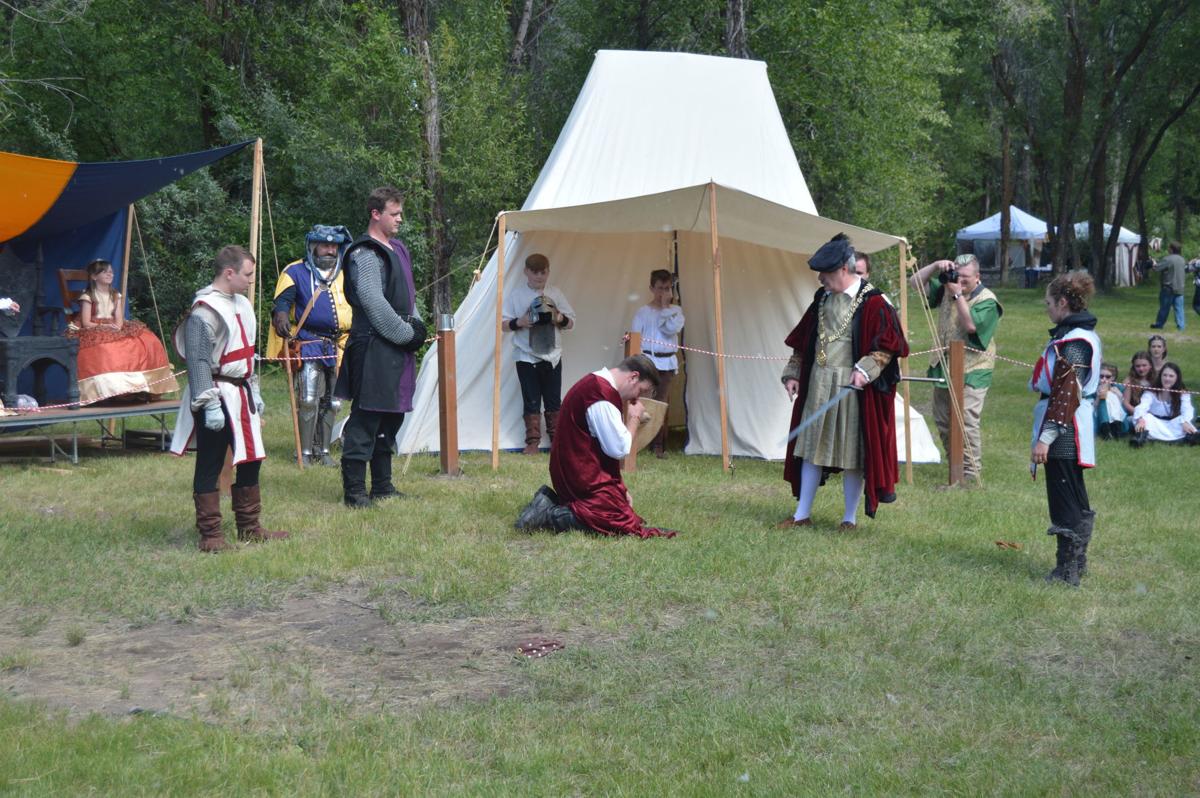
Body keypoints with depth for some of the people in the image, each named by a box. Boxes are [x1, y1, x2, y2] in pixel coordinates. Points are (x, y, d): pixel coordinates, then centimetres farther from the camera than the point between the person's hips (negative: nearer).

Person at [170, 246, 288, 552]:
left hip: (240, 394, 10)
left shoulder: (240, 303, 13)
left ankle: (249, 528, 26)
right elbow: (198, 362, -20)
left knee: (251, 459, 14)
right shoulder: (205, 311, -17)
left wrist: (253, 390, 23)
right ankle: (209, 535, 5)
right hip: (217, 396, -9)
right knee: (209, 466, -1)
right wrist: (210, 405, -23)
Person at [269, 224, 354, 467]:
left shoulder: (343, 275, 16)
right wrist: (281, 315, -34)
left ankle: (323, 451, 16)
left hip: (337, 347, 5)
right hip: (308, 344, -5)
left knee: (331, 402, 8)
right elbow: (283, 300, -12)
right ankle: (305, 452, -7)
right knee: (308, 400, -14)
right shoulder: (296, 272, 0)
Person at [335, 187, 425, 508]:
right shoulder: (365, 255, -12)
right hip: (373, 348, -10)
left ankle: (382, 486, 24)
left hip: (398, 349, 10)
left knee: (391, 417, 15)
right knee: (365, 419, -8)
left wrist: (416, 326, 9)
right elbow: (373, 303, -19)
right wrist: (406, 333, -13)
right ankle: (354, 491, -4)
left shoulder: (398, 250, 18)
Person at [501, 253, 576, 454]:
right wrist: (519, 322, -17)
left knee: (554, 401, 5)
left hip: (552, 356, 2)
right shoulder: (516, 295, 2)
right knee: (531, 402, 1)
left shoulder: (555, 294, 8)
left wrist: (560, 319, -11)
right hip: (526, 356, -2)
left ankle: (557, 440, 12)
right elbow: (503, 322, 2)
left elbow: (571, 322, 11)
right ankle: (532, 442, 6)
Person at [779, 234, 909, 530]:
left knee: (853, 451, 2)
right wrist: (793, 373, 12)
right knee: (810, 447, 9)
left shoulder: (871, 302, -11)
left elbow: (889, 344, -12)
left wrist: (866, 369, -24)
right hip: (817, 385, 6)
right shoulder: (822, 298, 9)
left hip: (852, 387, -6)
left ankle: (850, 518, 14)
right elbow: (803, 340, 17)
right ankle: (802, 513, 17)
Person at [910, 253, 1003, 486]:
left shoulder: (987, 300, -10)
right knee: (943, 421, 14)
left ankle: (970, 473, -8)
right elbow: (916, 283, 8)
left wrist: (958, 294, -20)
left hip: (971, 372, -7)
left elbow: (971, 324, -24)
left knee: (967, 421, -13)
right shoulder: (946, 288, 10)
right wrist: (936, 266, -7)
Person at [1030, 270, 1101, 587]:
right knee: (1076, 501, 18)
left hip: (1064, 432, -10)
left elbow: (1066, 394, -23)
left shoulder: (1072, 341, -19)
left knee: (1064, 504, -4)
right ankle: (1076, 563, 28)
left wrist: (1046, 436, -24)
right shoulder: (1084, 334, 14)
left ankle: (1067, 571, 2)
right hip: (1075, 429, 10)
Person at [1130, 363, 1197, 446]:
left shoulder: (1183, 393, 0)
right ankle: (1141, 435, -58)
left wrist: (1185, 422, -43)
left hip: (1173, 425, 1)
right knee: (1146, 416, -30)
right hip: (1156, 425, -1)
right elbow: (1142, 407, -21)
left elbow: (1187, 409, -19)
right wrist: (1140, 419, -46)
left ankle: (1190, 435, -55)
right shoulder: (1151, 392, -3)